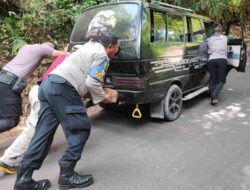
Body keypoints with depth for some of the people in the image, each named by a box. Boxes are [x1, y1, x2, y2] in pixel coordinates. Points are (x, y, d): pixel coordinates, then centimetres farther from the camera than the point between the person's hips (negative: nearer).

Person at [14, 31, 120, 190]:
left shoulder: (90, 46, 28)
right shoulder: (102, 56, -2)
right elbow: (92, 82, -10)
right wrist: (103, 98, 6)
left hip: (49, 83, 10)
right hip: (62, 87, -10)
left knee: (44, 133, 8)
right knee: (81, 128, -1)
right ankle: (67, 175, 4)